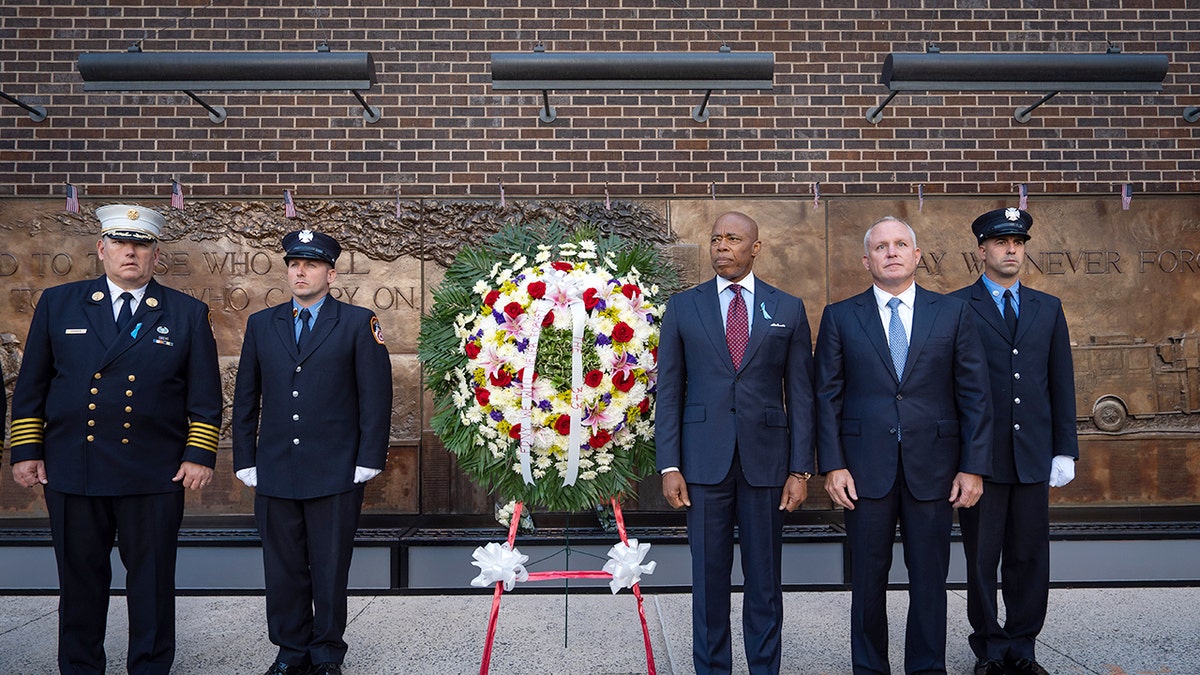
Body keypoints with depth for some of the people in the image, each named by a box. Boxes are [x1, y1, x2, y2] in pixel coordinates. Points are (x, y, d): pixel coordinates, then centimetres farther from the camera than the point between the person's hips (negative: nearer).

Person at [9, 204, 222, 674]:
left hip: (155, 475, -1)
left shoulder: (188, 314, 4)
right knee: (79, 579, 12)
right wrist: (26, 451, 5)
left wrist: (200, 456, -4)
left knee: (152, 580, 7)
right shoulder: (58, 304, 8)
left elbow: (205, 397, 3)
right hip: (71, 471, 1)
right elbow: (30, 385, 10)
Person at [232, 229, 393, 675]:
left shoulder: (358, 323, 1)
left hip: (336, 473, -3)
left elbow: (376, 396, -3)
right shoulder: (261, 324, 11)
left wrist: (369, 459, -8)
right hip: (275, 472, 3)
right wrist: (245, 460, 7)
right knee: (283, 570, 11)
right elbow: (245, 398, 12)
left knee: (331, 571, 7)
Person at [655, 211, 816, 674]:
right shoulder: (682, 307, 5)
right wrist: (669, 466, -4)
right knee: (708, 577, 7)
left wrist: (800, 469, -2)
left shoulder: (788, 310, 6)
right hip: (704, 460, 0)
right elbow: (669, 391, 3)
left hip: (766, 460, 0)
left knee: (765, 578, 9)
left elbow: (800, 394, 4)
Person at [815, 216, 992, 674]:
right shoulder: (840, 317, 5)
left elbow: (975, 395, 4)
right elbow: (828, 396, 2)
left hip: (932, 465, 1)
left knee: (930, 579, 9)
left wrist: (974, 466, -2)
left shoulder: (952, 313, 6)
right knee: (867, 579, 8)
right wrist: (832, 466, -6)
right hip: (865, 467, 0)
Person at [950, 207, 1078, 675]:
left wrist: (1065, 450, 5)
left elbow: (1062, 383, 10)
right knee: (982, 559, 8)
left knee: (1029, 557, 10)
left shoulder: (1047, 308, 12)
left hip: (1033, 455, 3)